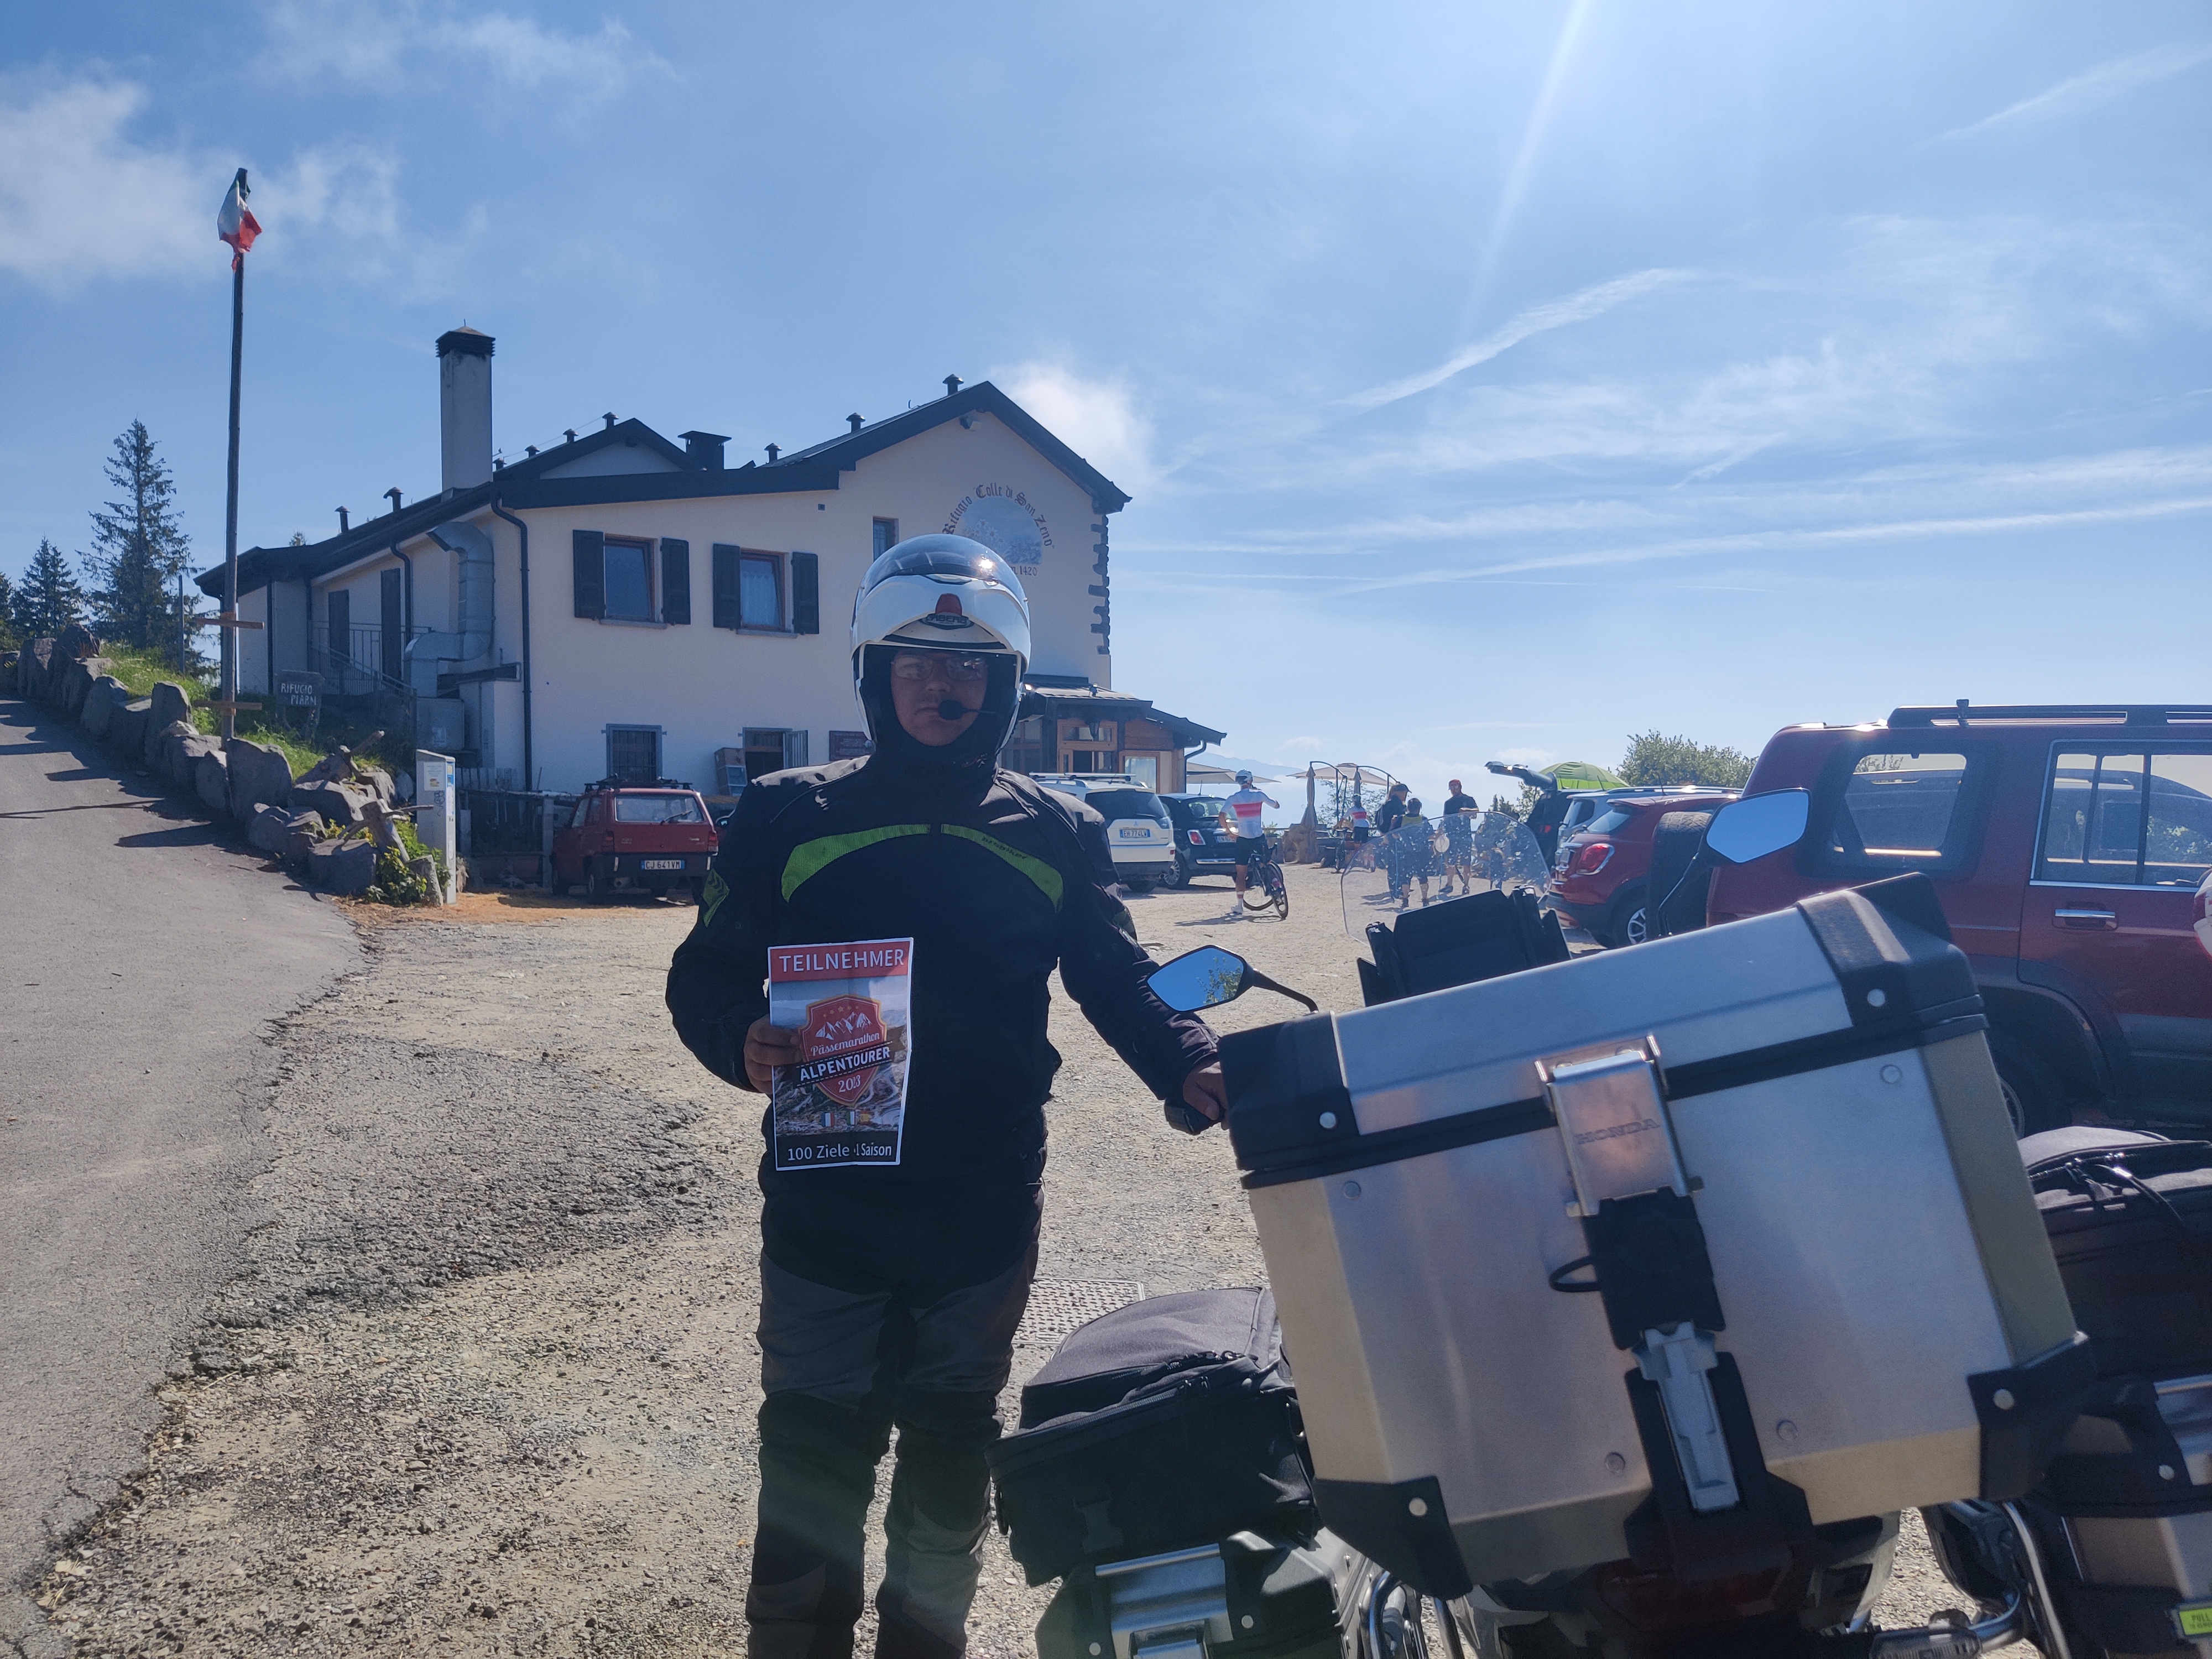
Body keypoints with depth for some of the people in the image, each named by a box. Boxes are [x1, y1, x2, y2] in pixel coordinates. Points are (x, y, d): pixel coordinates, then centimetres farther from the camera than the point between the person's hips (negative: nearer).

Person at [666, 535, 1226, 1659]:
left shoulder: (1047, 835, 4)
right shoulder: (788, 817, -1)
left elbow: (1117, 980, 6)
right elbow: (706, 971, 0)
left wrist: (1189, 1069, -12)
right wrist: (741, 1041, -22)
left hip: (985, 1216, 2)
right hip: (825, 1211, -2)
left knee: (953, 1457, 18)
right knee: (814, 1459, 7)